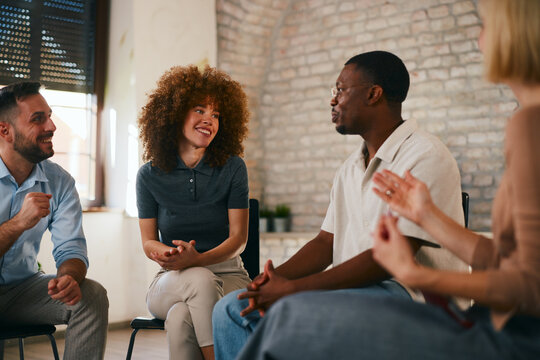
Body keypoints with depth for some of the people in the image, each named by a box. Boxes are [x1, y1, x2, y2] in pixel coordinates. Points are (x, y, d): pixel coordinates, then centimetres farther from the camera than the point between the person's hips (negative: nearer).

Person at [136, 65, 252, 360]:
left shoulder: (232, 168, -1)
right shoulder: (149, 175, 3)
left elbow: (238, 238, -4)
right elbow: (148, 240, 5)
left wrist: (197, 259, -22)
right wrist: (165, 254, -19)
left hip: (227, 274, -1)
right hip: (172, 281, 1)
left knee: (181, 318, -34)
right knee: (201, 280, -36)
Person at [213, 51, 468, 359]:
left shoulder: (425, 157, -12)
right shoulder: (351, 168, 18)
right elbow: (327, 242, 14)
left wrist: (293, 288, -20)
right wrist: (276, 276, -7)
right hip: (352, 288, 9)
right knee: (231, 309, -2)